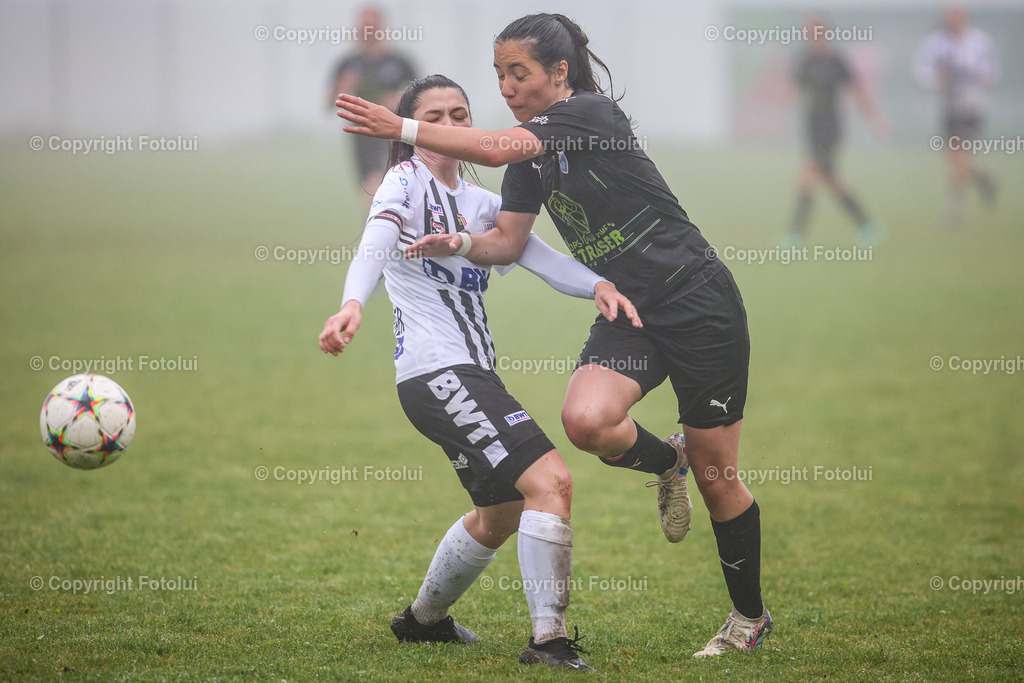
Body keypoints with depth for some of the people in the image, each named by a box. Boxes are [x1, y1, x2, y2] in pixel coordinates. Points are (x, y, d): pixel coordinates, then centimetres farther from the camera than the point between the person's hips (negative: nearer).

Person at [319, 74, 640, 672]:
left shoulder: (480, 203, 18)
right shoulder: (406, 182, -5)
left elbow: (538, 256, 4)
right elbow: (376, 245, -24)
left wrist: (596, 284, -16)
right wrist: (353, 303, -45)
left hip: (473, 374, 10)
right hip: (437, 372, -10)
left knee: (501, 514, 26)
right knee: (550, 481, -21)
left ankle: (425, 618, 44)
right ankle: (549, 637, -21)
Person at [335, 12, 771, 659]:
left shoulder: (592, 112, -16)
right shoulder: (532, 151, 8)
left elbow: (497, 147, -27)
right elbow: (508, 241, 7)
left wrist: (401, 128, -24)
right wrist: (460, 243, -14)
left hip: (699, 303, -6)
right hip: (628, 314, 6)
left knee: (717, 478, 0)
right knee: (586, 419, -25)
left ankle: (751, 615, 20)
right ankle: (664, 462, 10)